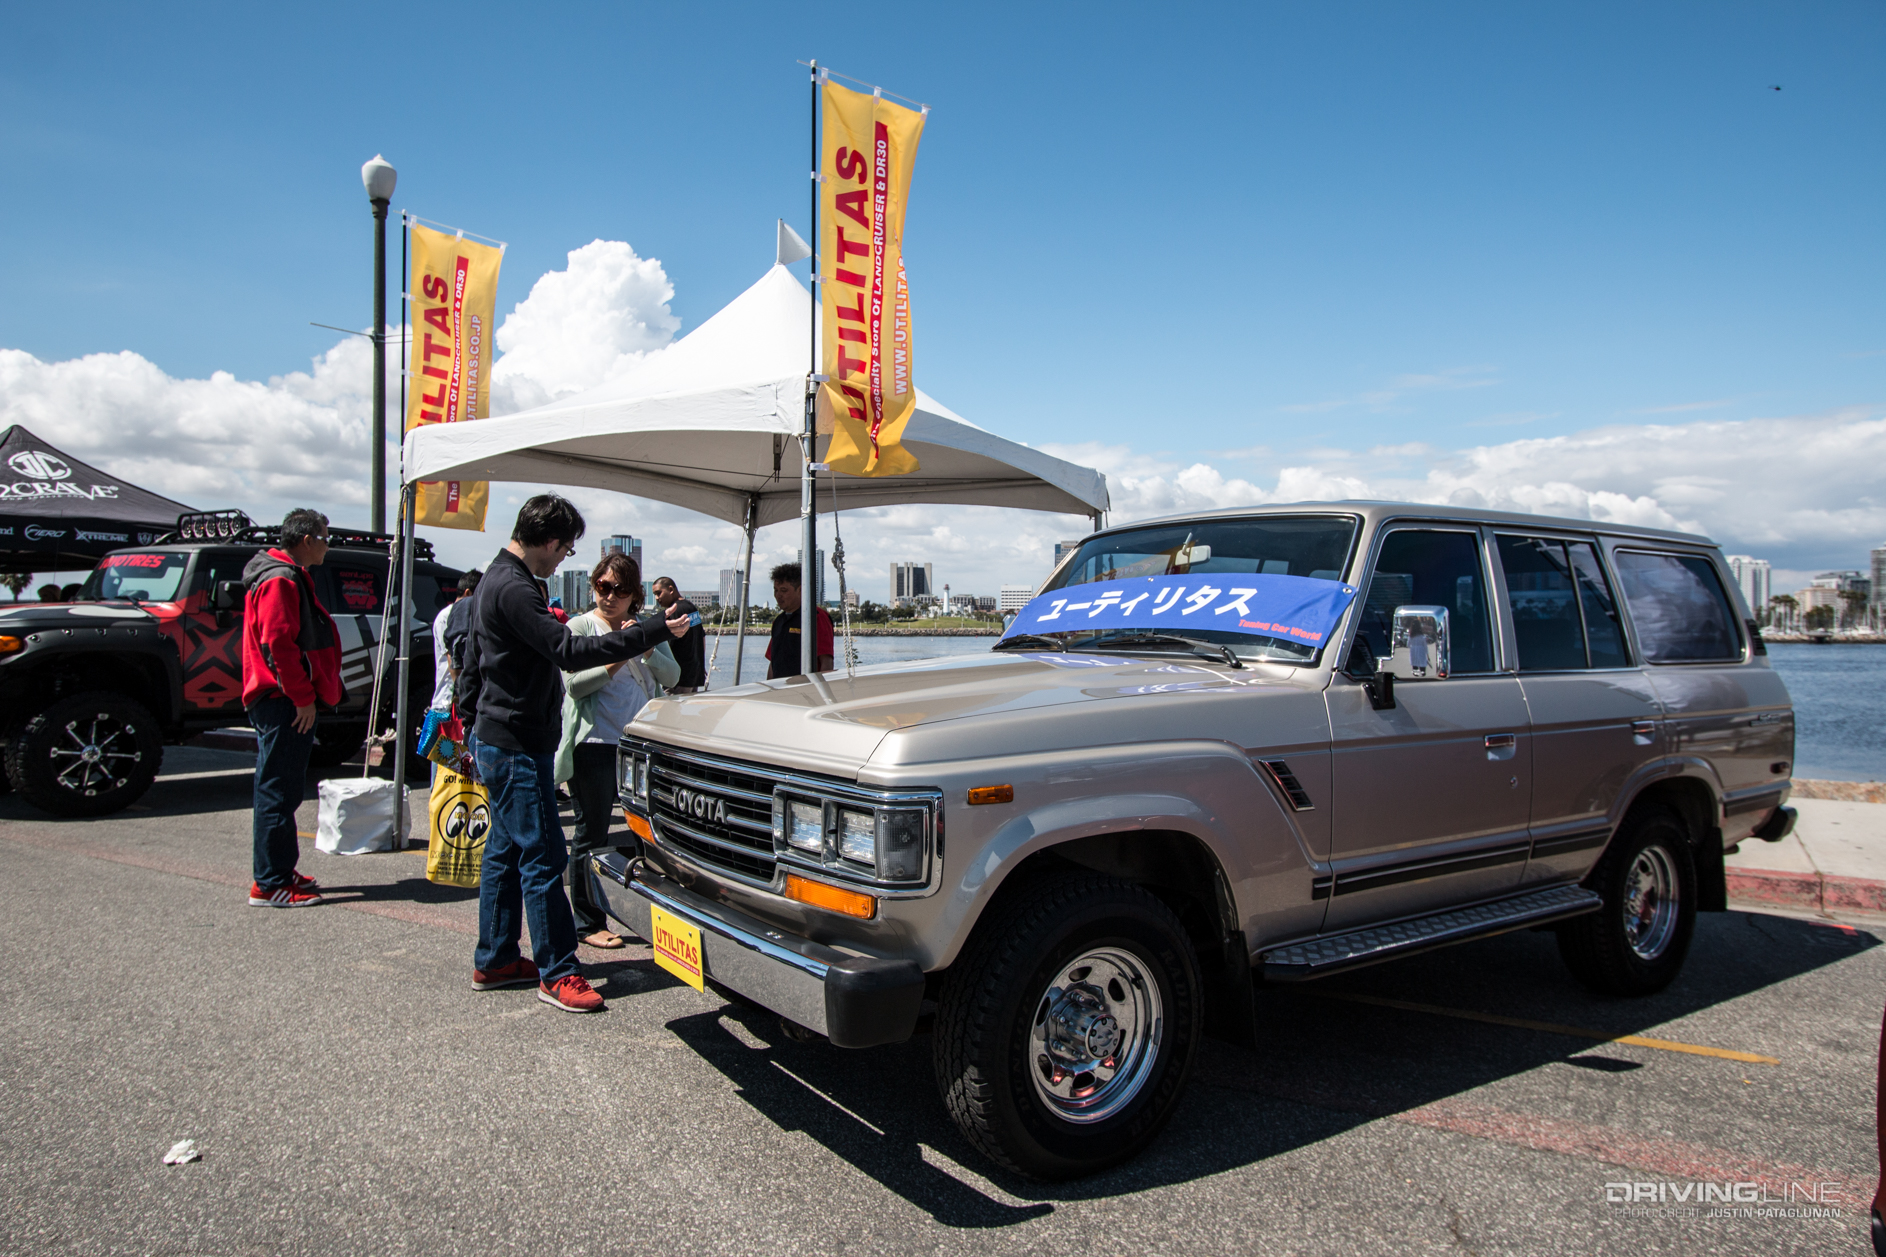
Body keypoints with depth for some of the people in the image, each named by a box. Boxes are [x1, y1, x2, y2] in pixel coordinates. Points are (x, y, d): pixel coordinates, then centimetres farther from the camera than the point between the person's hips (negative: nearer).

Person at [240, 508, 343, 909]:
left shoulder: (291, 576, 20)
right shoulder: (281, 580, -14)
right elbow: (278, 644, -22)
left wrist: (306, 694, 22)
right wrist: (303, 697, -20)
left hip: (286, 702, 11)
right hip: (283, 704, -11)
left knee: (281, 791, 16)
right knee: (278, 793, -7)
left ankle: (281, 872, 24)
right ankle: (270, 884, -2)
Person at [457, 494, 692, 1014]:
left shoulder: (498, 579, 15)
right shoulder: (513, 588, -20)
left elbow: (473, 660, 24)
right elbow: (569, 651, -28)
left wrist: (470, 720, 31)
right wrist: (655, 632, -28)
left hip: (497, 739, 11)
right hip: (517, 745, -11)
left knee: (505, 850, 16)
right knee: (542, 857, -7)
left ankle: (494, 961, 25)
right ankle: (557, 974, 0)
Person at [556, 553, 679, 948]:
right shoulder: (580, 626, -1)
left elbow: (672, 675, -2)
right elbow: (573, 685, -12)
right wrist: (615, 659, -23)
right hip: (594, 743, -4)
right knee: (592, 834, 4)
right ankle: (589, 923, 15)